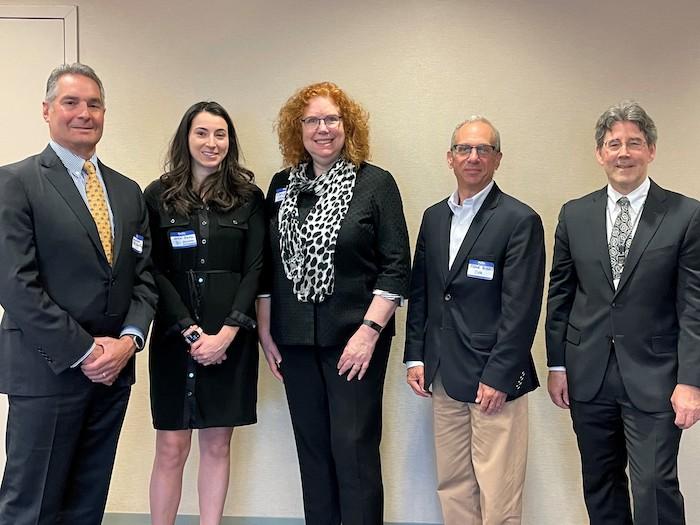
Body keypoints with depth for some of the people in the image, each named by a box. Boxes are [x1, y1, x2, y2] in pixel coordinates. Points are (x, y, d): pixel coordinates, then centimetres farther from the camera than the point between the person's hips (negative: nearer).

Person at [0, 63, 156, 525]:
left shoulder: (128, 191, 13)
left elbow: (143, 275, 11)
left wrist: (129, 339, -6)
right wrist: (82, 352, -14)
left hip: (114, 369, 6)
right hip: (46, 371, -5)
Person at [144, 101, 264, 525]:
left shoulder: (249, 197, 5)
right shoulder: (158, 196, 3)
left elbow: (254, 269, 0)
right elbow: (154, 271, -2)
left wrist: (227, 332, -11)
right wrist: (191, 332, -11)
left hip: (232, 336, 1)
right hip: (175, 335, -1)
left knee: (217, 445, 8)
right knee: (171, 448, 2)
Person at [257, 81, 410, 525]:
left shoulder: (376, 183, -3)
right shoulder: (282, 185, 9)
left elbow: (396, 266, -7)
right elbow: (268, 266, 12)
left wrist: (369, 331, -14)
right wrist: (265, 332, 8)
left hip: (353, 339, -4)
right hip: (295, 339, 4)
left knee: (355, 448, -2)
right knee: (312, 447, 11)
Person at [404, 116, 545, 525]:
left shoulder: (520, 220, -8)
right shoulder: (434, 217, 11)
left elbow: (521, 308, -12)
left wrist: (498, 377, -15)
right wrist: (415, 357, 9)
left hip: (495, 381, -6)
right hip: (444, 377, 6)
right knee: (452, 486, 14)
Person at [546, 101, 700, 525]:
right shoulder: (575, 215, 5)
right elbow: (560, 294, 9)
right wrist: (557, 364, 6)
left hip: (652, 378, -3)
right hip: (588, 376, 4)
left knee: (655, 486, -4)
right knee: (600, 485, 15)